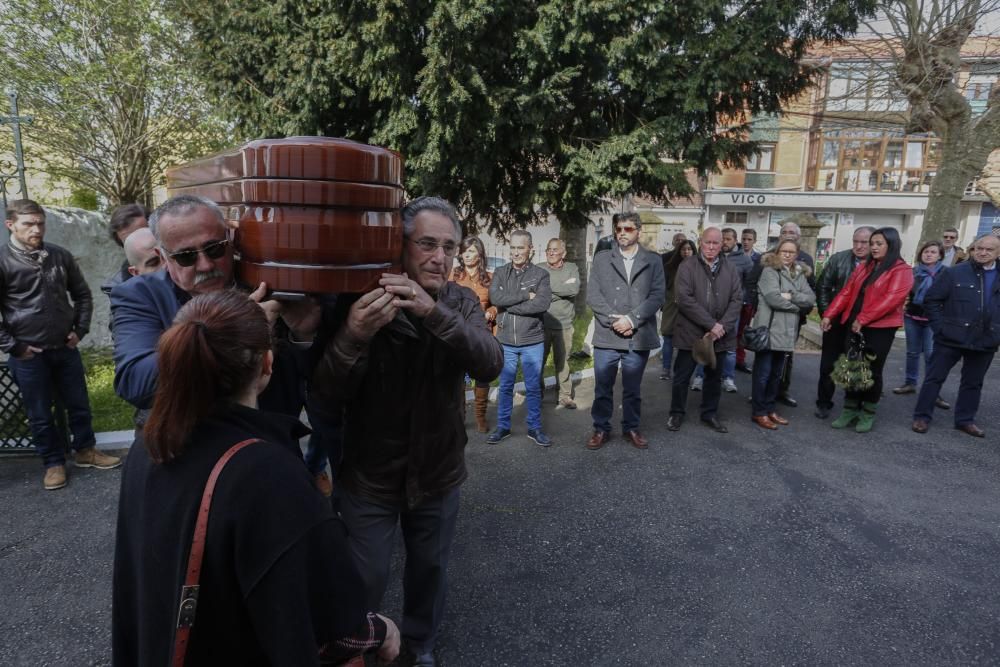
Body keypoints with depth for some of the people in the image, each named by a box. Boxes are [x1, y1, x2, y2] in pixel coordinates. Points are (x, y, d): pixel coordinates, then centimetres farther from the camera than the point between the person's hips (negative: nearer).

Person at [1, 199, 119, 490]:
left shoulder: (61, 256, 1)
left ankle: (85, 451, 32)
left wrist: (80, 330, 4)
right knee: (40, 414, 9)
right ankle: (54, 462, 25)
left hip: (65, 348, 3)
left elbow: (82, 295, 12)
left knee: (79, 404, 14)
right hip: (28, 355, -3)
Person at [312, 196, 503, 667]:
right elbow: (326, 391, -20)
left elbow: (490, 365, -26)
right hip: (369, 476, -2)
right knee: (367, 579, 12)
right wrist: (353, 337, -42)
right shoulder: (361, 300, -15)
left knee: (430, 569, 21)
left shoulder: (462, 302, -8)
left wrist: (434, 312, -43)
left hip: (437, 473, 3)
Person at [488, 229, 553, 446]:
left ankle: (535, 428, 23)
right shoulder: (500, 273, 4)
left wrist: (509, 306, -15)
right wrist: (526, 295, -17)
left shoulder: (541, 274, -2)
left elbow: (543, 304, -18)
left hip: (533, 342, -1)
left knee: (533, 387, 10)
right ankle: (502, 427, 25)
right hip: (505, 342, 2)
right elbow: (495, 297, -14)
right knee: (505, 387, 12)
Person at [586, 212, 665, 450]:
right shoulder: (602, 259, 7)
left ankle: (631, 428, 28)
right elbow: (592, 295, 0)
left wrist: (631, 319, -13)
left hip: (639, 337, 0)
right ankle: (601, 429, 21)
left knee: (633, 389, 12)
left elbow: (656, 296, -2)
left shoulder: (653, 261, 6)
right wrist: (614, 320, -11)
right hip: (607, 335, 0)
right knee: (603, 388, 6)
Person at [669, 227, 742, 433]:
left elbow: (737, 299, 1)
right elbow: (685, 299, -16)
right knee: (682, 376, 6)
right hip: (691, 332, -3)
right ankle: (677, 413, 22)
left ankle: (710, 413, 31)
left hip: (719, 334, 4)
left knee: (714, 376, 15)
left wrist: (722, 326, -14)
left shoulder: (730, 270, 6)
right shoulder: (687, 266, -7)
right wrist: (711, 324, -19)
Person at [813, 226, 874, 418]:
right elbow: (822, 287, 2)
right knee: (828, 364, 9)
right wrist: (826, 313, -4)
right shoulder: (838, 259, -2)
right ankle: (823, 403, 22)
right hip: (836, 322, 1)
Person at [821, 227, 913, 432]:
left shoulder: (902, 270, -6)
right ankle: (850, 411, 19)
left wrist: (863, 318, -24)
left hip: (880, 328, -6)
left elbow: (892, 298, -19)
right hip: (854, 325, 6)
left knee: (872, 371, 3)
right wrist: (829, 314, -2)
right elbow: (846, 293, 10)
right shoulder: (864, 267, 14)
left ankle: (868, 414, 18)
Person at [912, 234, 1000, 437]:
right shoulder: (954, 273, -5)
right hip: (951, 338, -4)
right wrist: (940, 327, -9)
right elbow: (931, 300, -4)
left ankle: (965, 420, 27)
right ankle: (922, 416, 11)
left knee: (973, 383, 14)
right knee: (935, 378, 2)